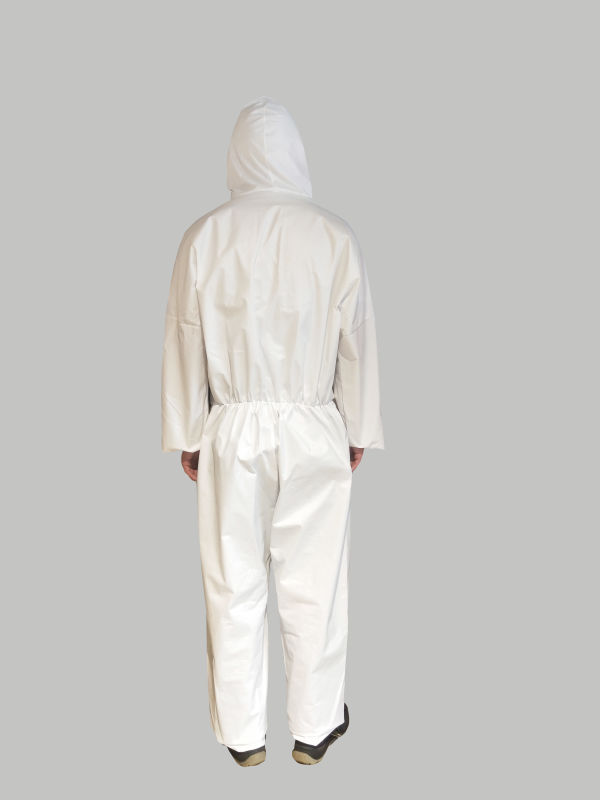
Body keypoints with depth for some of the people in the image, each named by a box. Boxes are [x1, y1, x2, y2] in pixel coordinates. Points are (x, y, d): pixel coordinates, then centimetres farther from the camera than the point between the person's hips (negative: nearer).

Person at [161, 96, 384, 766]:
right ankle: (315, 725, 31)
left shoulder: (205, 235, -5)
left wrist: (187, 436, 10)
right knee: (313, 584, 13)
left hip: (232, 431, 0)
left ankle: (243, 734, 29)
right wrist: (358, 431, 11)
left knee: (234, 587, 13)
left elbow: (186, 343, -1)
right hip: (315, 432, 0)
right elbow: (357, 342, 0)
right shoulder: (335, 236, -5)